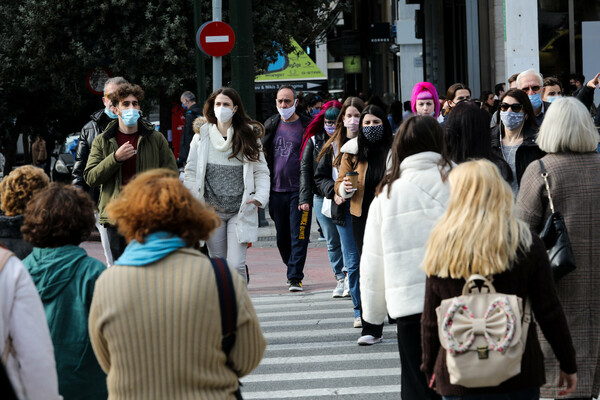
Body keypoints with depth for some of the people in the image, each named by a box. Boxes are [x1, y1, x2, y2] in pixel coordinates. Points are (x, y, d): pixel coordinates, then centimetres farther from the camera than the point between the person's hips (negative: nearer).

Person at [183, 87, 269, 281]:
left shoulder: (248, 137, 3)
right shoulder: (201, 137, 3)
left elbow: (261, 171, 5)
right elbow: (191, 173, 6)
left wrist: (260, 196, -12)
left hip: (240, 211, -1)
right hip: (212, 210, 1)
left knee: (236, 265, -11)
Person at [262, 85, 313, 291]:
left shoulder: (307, 126, -2)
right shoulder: (271, 125, 11)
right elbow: (263, 156, 18)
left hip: (299, 189, -4)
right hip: (276, 189, 5)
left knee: (298, 235, -7)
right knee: (282, 236, 11)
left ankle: (295, 277, -6)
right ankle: (292, 268, 29)